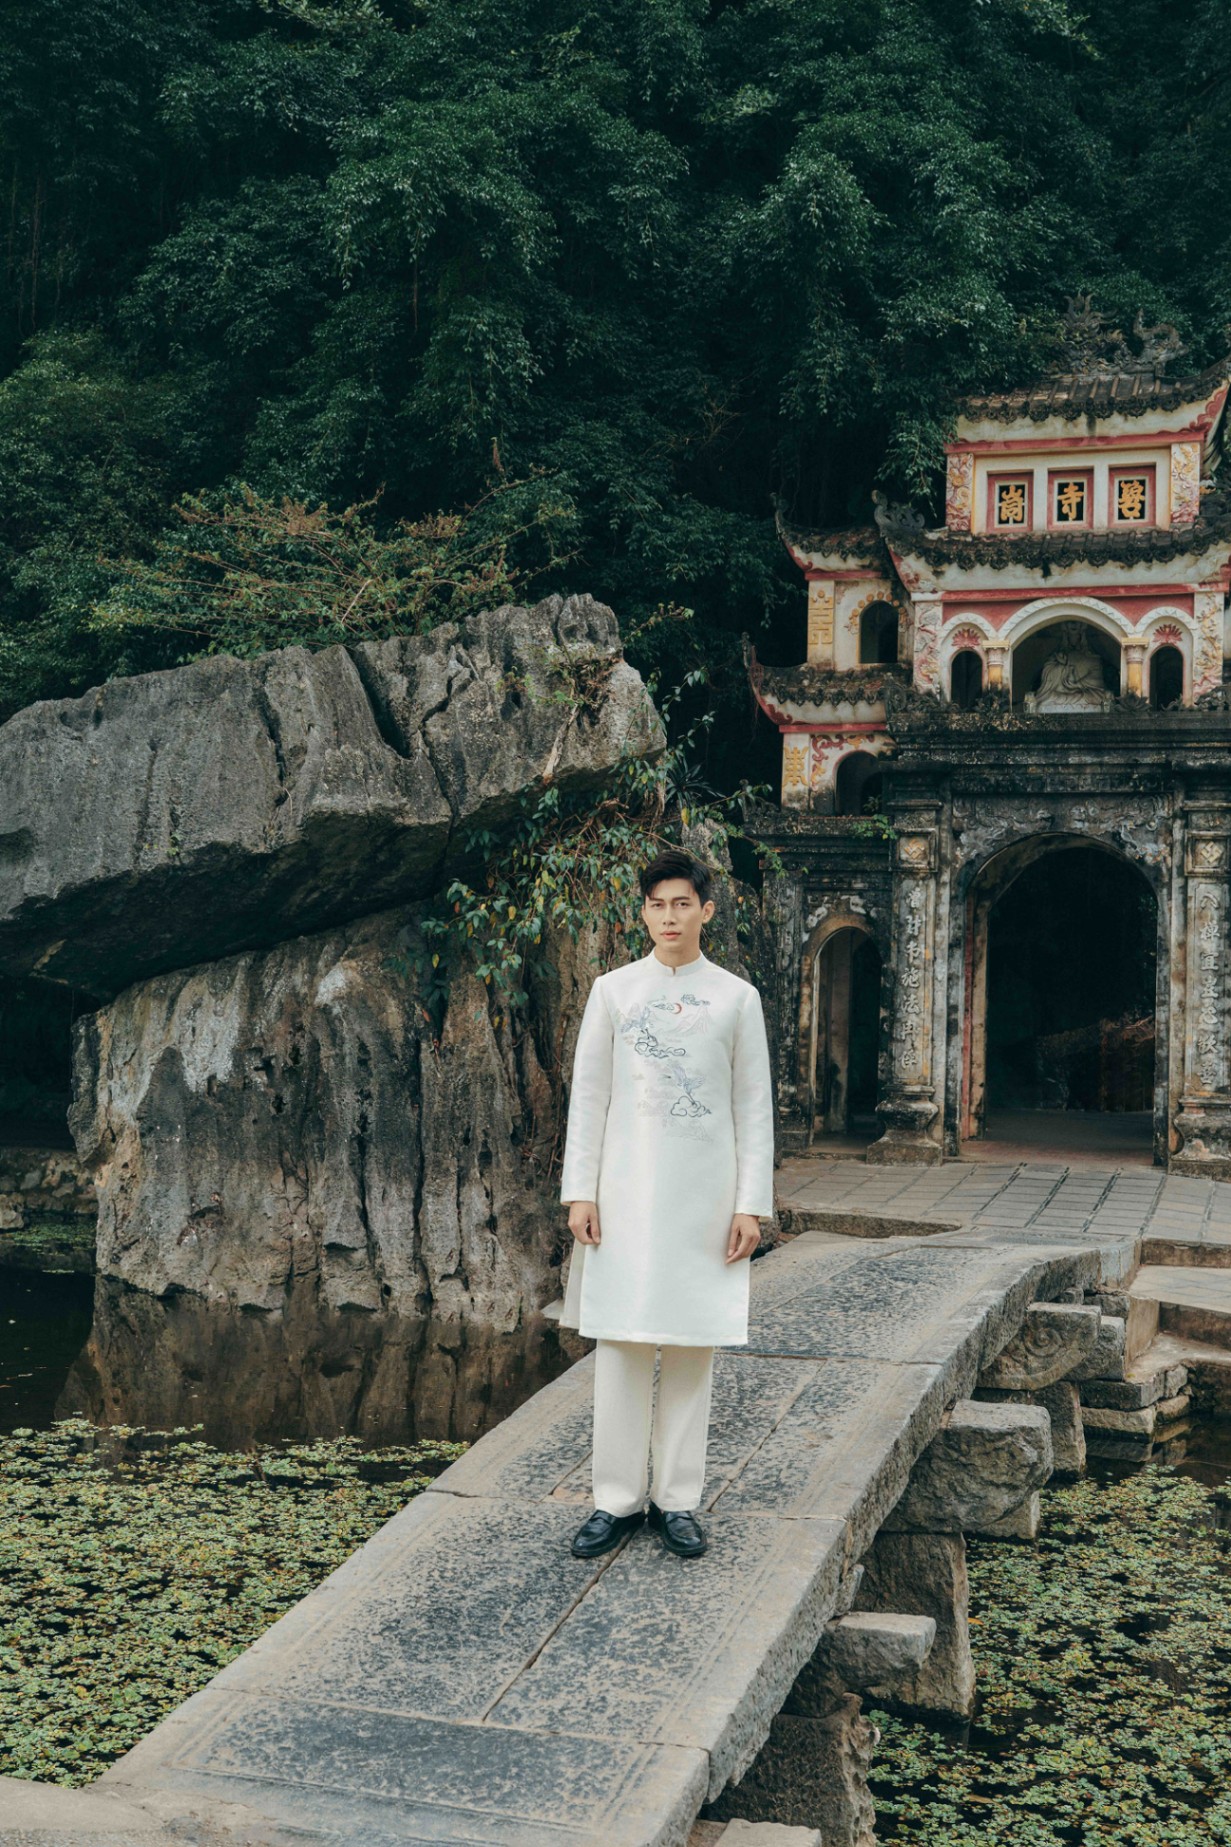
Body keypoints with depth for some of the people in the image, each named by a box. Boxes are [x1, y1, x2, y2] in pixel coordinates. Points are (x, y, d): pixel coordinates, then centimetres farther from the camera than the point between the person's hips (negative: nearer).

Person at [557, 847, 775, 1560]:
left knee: (693, 1347, 4)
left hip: (706, 1195, 0)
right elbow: (588, 1094, 5)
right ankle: (619, 1499, 10)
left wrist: (752, 1203, -2)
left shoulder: (737, 997, 5)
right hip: (626, 1193, 0)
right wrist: (579, 1191, -2)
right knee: (621, 1345, 0)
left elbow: (755, 1105, 4)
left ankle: (678, 1500, 13)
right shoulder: (613, 990, 6)